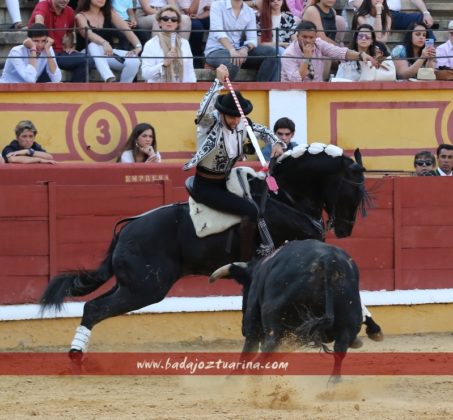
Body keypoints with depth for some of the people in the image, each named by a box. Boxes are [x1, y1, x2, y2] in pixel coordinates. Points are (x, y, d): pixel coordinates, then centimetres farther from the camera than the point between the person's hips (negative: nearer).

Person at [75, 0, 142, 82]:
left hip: (108, 53, 4)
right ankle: (110, 80, -59)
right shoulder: (80, 17, -3)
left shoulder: (110, 13, 11)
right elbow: (89, 34, -24)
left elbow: (126, 29, -2)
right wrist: (104, 43, -45)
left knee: (134, 61, -24)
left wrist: (138, 46, -22)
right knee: (93, 45, -39)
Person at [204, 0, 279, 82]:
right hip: (216, 50, -5)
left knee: (271, 52, -15)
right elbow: (217, 31, -21)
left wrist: (245, 48, -26)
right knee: (233, 61, -39)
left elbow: (252, 39, -2)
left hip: (238, 50, 5)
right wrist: (232, 50, -37)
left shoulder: (250, 12, 7)